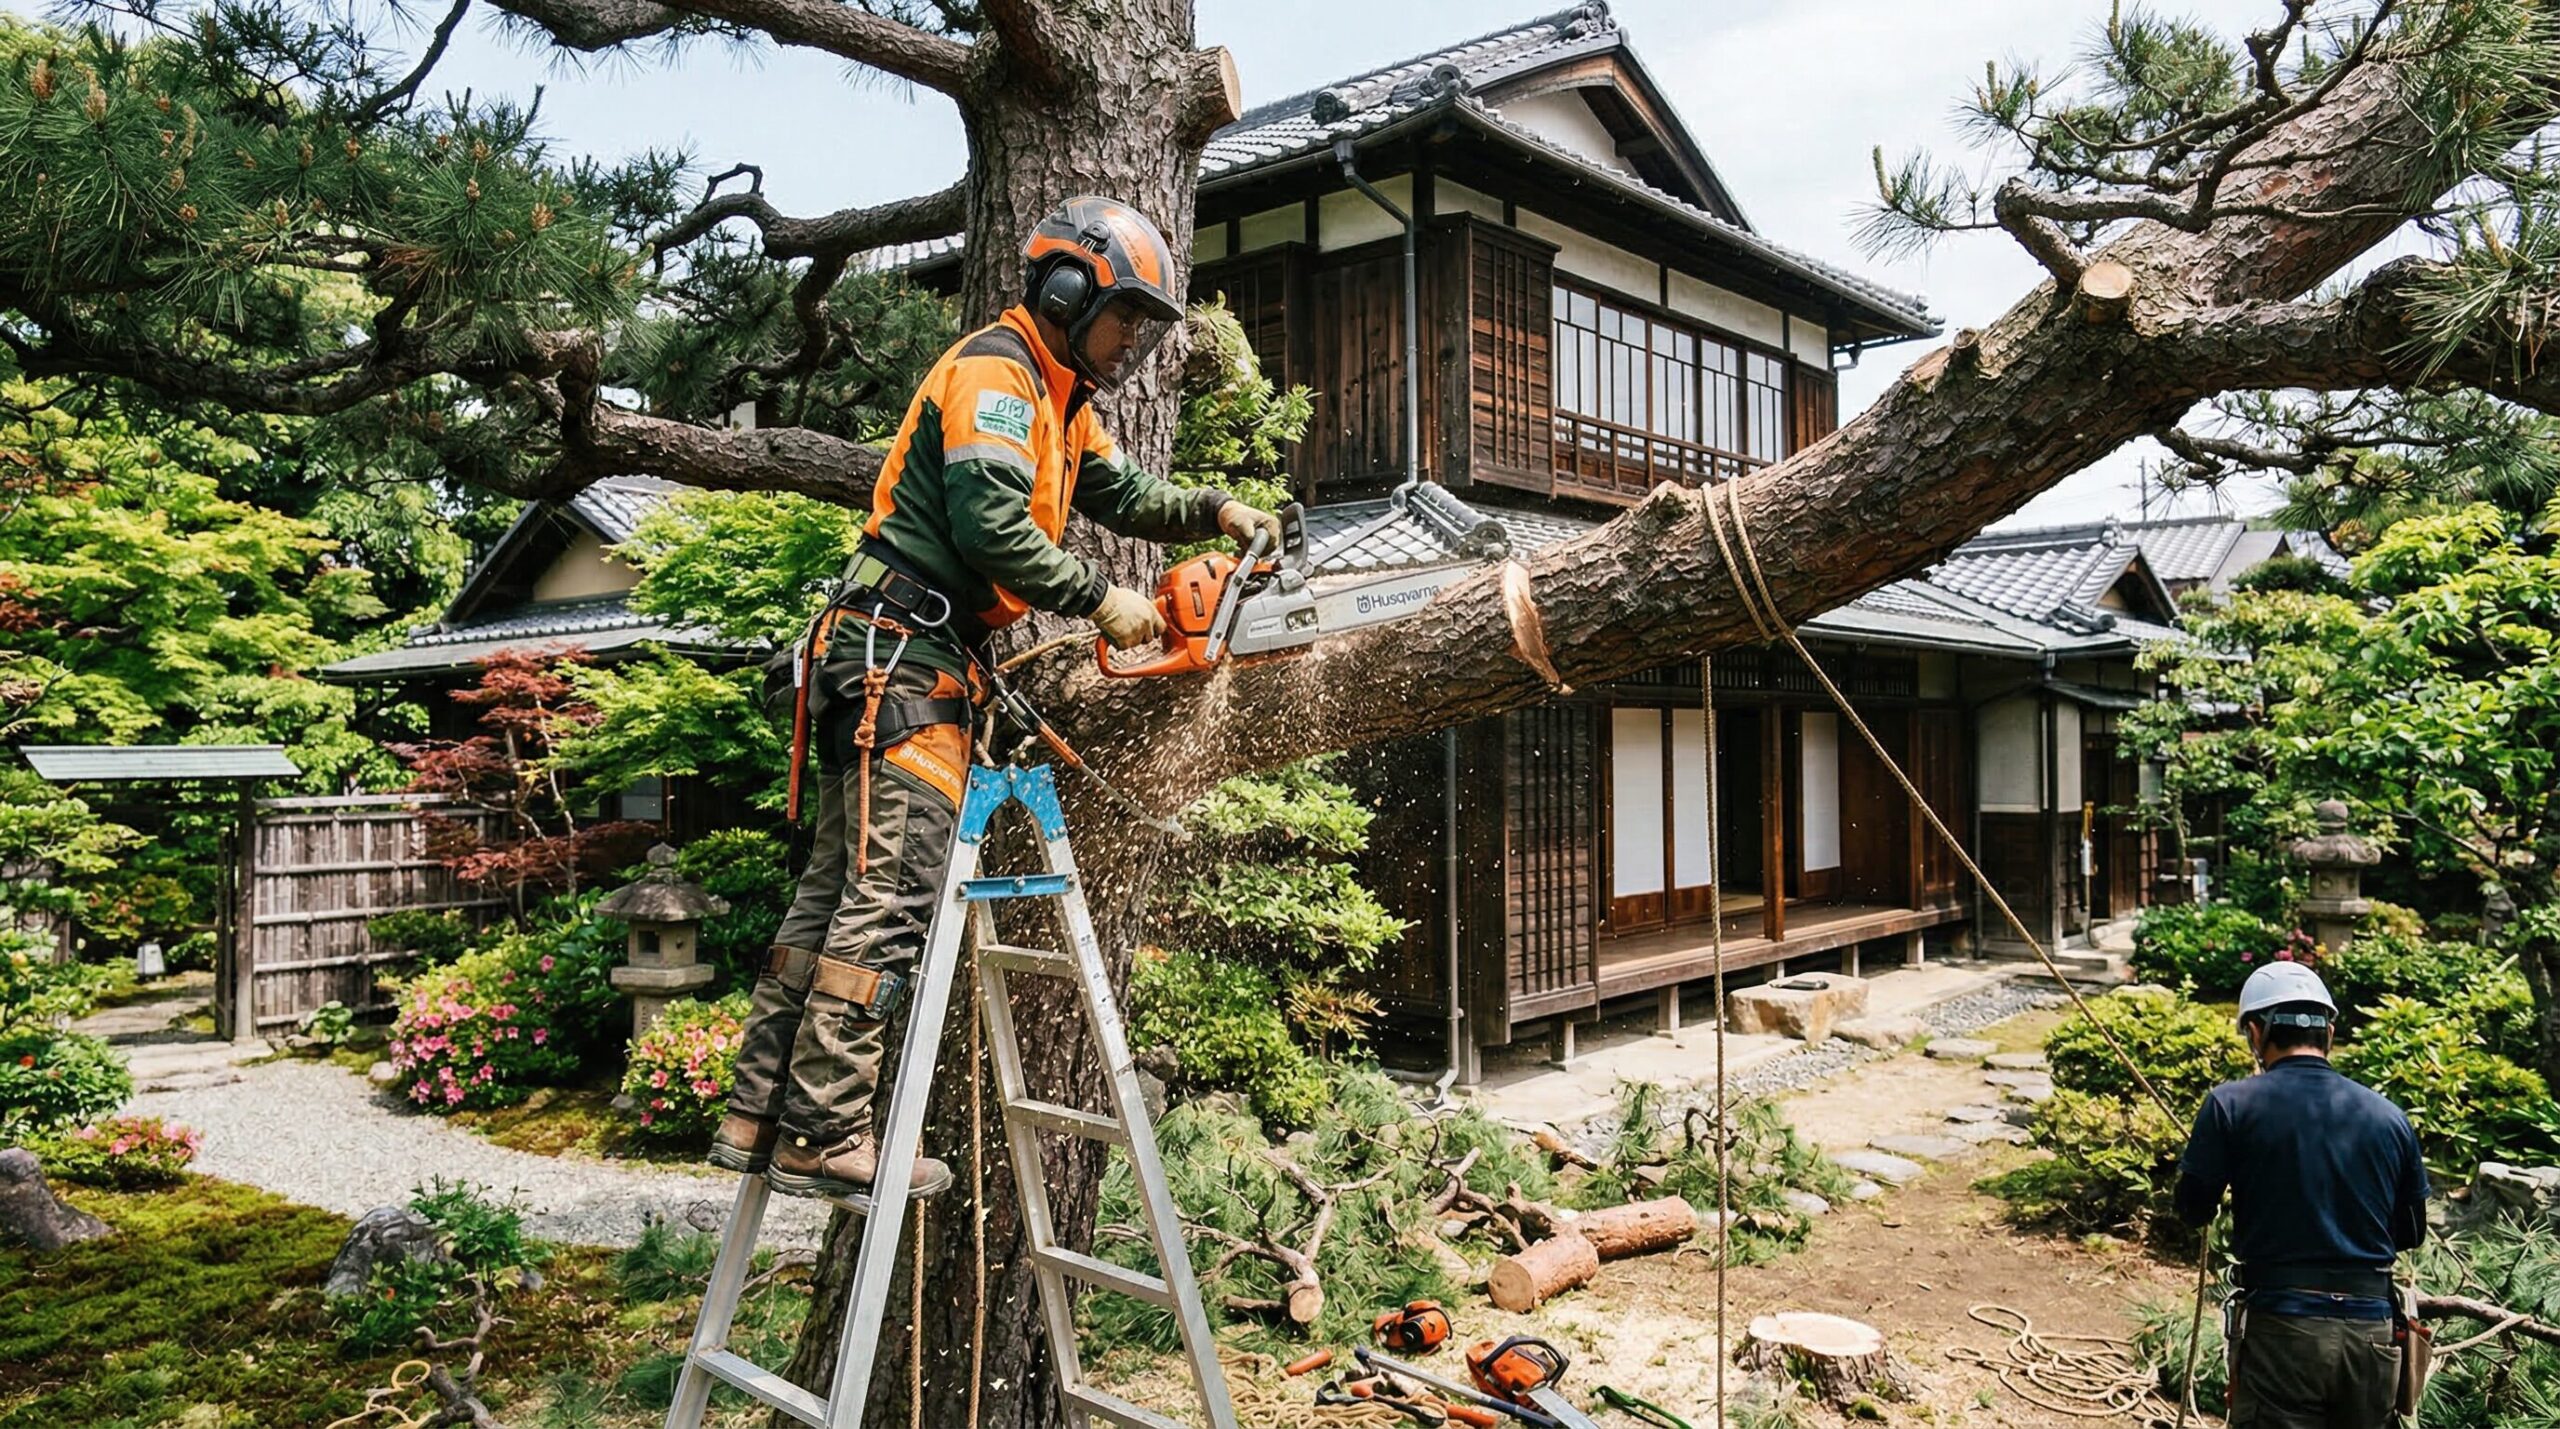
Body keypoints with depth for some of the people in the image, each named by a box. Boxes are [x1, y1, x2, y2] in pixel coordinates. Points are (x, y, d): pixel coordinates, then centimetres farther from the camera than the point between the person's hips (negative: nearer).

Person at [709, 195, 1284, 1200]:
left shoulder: (1058, 401, 24)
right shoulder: (993, 374, -9)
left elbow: (1119, 495, 28)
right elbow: (994, 526, -20)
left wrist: (1215, 512, 13)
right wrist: (1102, 602, -13)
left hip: (914, 664, 11)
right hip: (903, 654, -11)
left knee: (839, 890, 8)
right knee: (888, 897, -12)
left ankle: (758, 1115, 12)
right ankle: (827, 1137, -9)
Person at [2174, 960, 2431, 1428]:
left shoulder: (2232, 1104, -8)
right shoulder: (2389, 1117, 3)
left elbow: (2193, 1209, -2)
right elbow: (2410, 1233, 12)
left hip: (2281, 1327, -4)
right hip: (2371, 1331, 4)